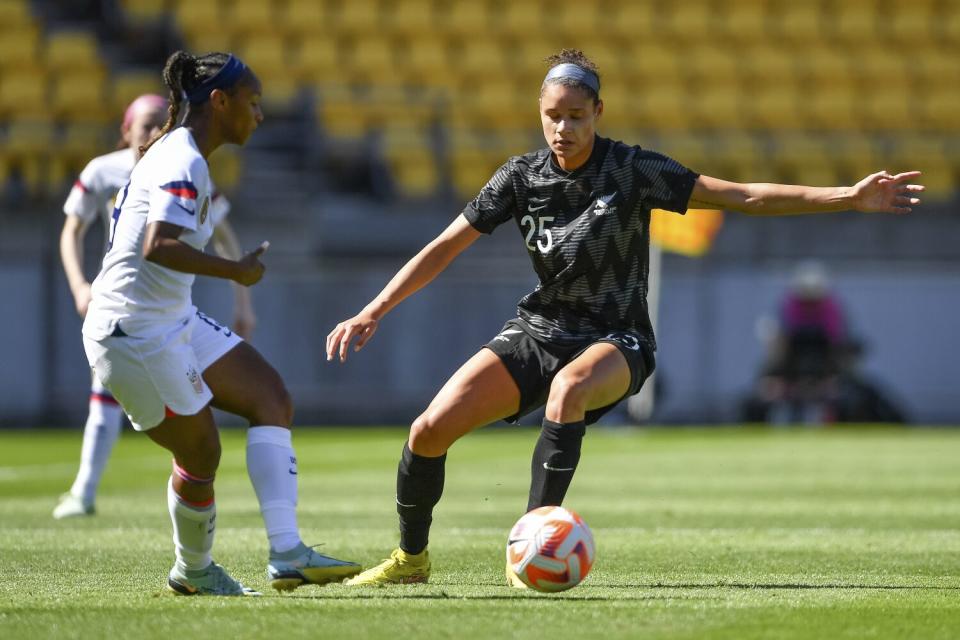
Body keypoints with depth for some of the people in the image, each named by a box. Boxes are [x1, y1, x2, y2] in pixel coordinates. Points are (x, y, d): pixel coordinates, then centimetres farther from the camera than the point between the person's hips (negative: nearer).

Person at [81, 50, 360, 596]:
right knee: (201, 454, 0)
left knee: (273, 400, 0)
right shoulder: (183, 164, -18)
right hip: (136, 331, -10)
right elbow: (158, 247, -31)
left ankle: (287, 552, -8)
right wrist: (237, 271, -24)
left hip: (175, 321, 10)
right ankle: (193, 570, 26)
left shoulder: (177, 154, 13)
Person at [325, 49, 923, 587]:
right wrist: (373, 312, -5)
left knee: (568, 387, -41)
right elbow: (446, 247, 2)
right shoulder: (522, 176, -3)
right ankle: (411, 558, 12)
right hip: (539, 328, 3)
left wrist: (848, 197, -19)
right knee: (430, 429, -13)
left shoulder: (633, 169, -11)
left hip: (616, 339, -3)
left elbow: (744, 196, -12)